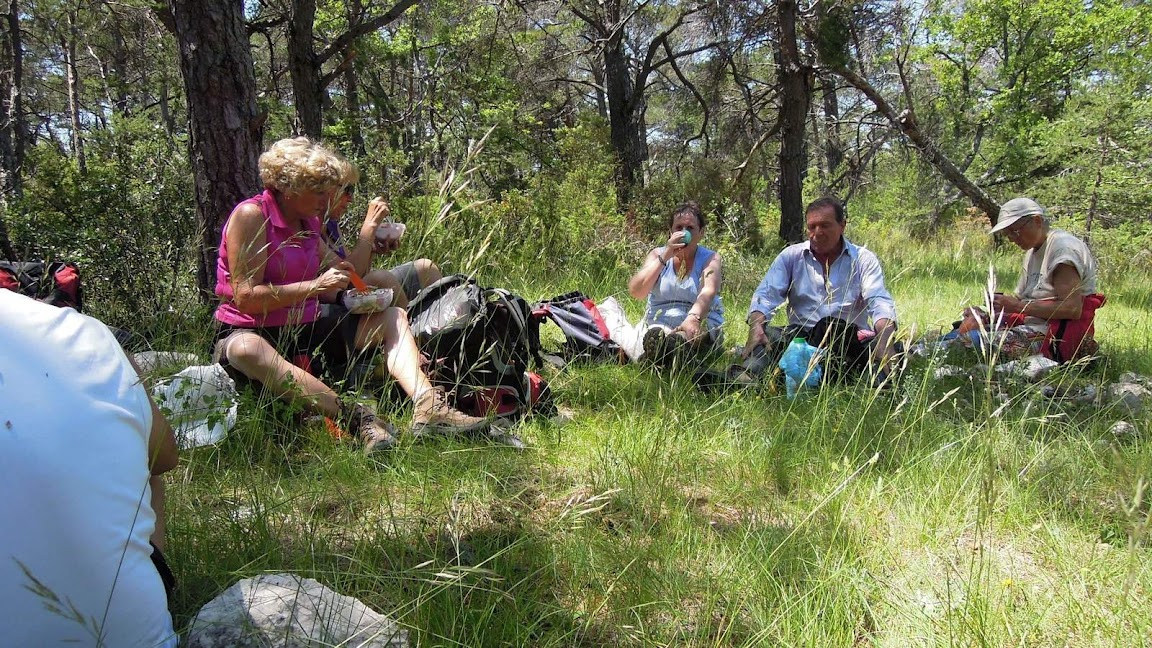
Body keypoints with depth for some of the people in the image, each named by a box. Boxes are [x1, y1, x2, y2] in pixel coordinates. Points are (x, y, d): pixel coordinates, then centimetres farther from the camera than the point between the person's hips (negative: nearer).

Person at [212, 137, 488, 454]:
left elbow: (341, 272, 22)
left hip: (304, 332, 8)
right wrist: (316, 286, -22)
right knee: (246, 351, -43)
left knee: (392, 317, -1)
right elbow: (246, 297, -21)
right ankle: (355, 418, -53)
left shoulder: (308, 222, 10)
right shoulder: (250, 216, -13)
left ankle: (428, 405, -28)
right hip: (249, 332, -8)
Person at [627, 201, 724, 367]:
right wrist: (664, 258, -11)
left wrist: (693, 318, -39)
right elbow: (635, 291, -4)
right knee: (654, 336, -36)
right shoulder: (657, 254, 12)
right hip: (658, 323, 2)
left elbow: (708, 292, -16)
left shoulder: (710, 258, 6)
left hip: (700, 325, -2)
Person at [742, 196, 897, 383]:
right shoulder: (791, 256, 11)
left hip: (851, 341, -1)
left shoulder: (863, 259, 7)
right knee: (766, 335, -27)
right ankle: (748, 375, -49)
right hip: (800, 337, 1)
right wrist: (755, 326, -24)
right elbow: (766, 295, -1)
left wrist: (884, 340, -30)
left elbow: (879, 301, -8)